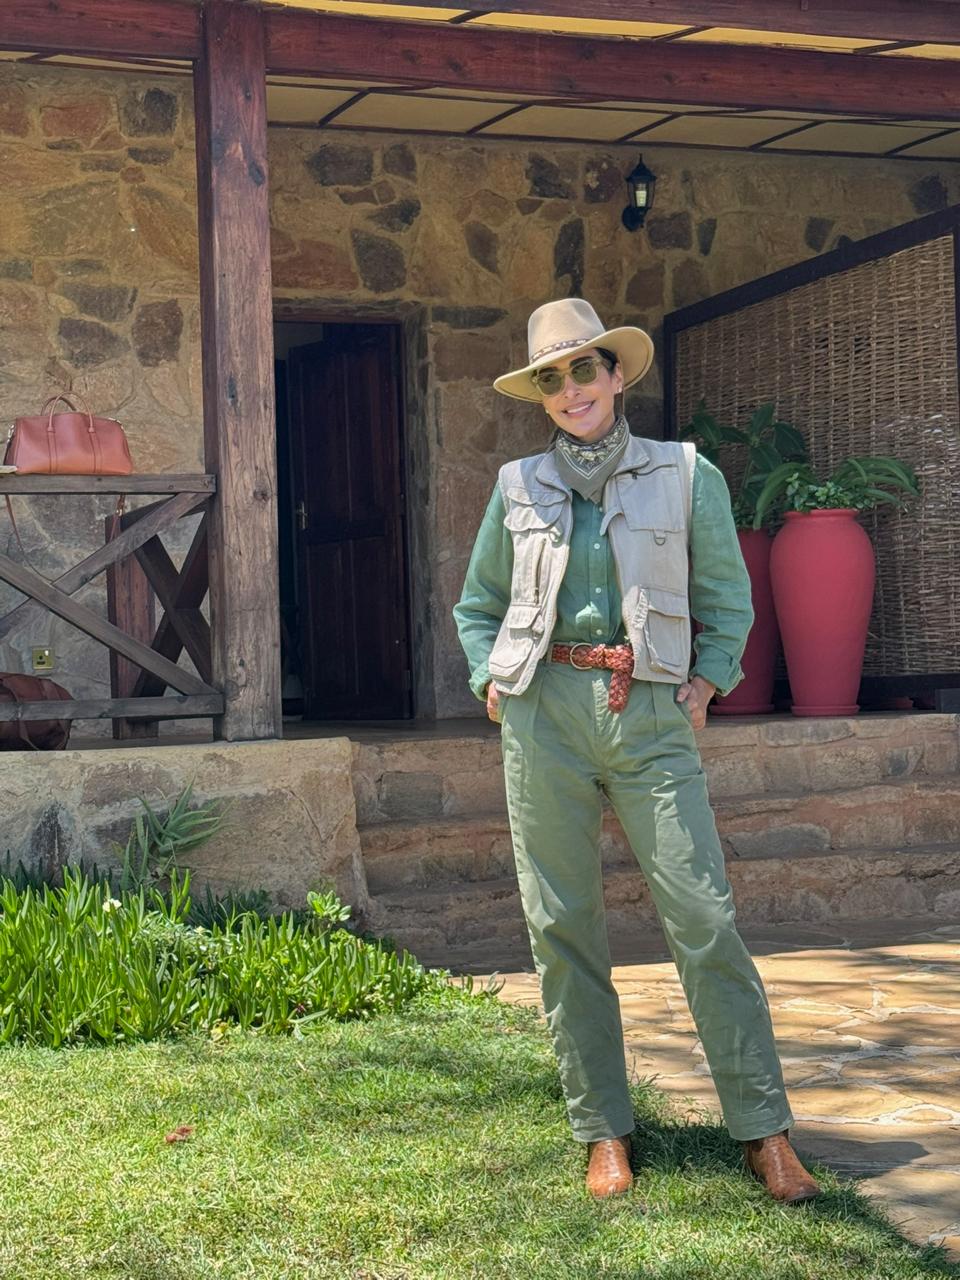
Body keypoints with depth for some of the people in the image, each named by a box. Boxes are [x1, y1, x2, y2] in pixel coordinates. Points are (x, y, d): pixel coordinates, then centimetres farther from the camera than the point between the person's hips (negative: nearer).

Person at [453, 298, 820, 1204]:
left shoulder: (686, 476, 5)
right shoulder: (520, 485, 11)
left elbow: (727, 601, 13)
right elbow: (478, 606, 21)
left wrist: (705, 686, 1)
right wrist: (491, 683, 6)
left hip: (650, 716, -2)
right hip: (545, 715, 2)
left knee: (702, 916, -8)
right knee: (562, 925, 2)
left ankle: (763, 1130, 0)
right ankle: (603, 1130, 13)